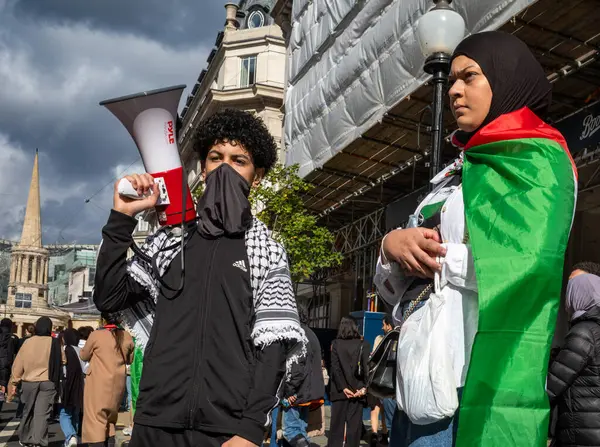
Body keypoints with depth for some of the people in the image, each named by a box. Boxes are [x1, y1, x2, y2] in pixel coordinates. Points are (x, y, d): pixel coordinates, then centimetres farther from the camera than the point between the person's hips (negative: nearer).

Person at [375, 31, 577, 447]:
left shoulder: (536, 159, 0)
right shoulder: (454, 176, 20)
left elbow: (521, 264, -18)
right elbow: (393, 289, 16)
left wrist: (432, 256, -6)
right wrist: (392, 245, -5)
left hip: (480, 383, -7)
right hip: (422, 381, 7)